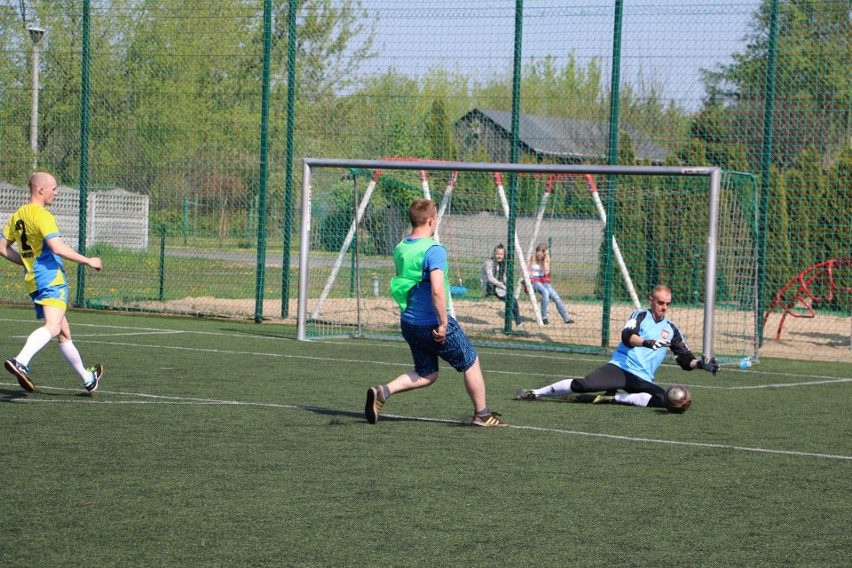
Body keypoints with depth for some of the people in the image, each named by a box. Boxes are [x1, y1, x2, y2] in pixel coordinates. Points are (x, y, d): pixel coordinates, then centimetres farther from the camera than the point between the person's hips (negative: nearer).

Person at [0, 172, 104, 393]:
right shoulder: (42, 215, -12)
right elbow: (57, 247, -22)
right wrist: (88, 261, -13)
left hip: (33, 282, 10)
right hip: (51, 278, -10)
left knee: (64, 332, 17)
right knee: (52, 327, -24)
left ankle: (88, 379, 27)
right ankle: (20, 362, -45)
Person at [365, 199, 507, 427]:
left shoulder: (400, 249, 6)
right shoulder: (434, 250, -19)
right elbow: (437, 290, -29)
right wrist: (443, 323, -22)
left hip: (408, 323, 8)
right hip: (432, 322, -8)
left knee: (425, 374, 19)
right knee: (471, 363, 12)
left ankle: (383, 392, -2)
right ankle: (482, 414, 21)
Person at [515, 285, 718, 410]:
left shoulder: (671, 329, 19)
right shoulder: (640, 316, 5)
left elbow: (685, 360, 22)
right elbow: (627, 336, -16)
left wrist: (701, 364, 1)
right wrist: (648, 343, -35)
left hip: (643, 380, 4)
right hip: (620, 367, -4)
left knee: (664, 399, -27)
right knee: (583, 384, -25)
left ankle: (614, 397, -17)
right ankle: (535, 393, -10)